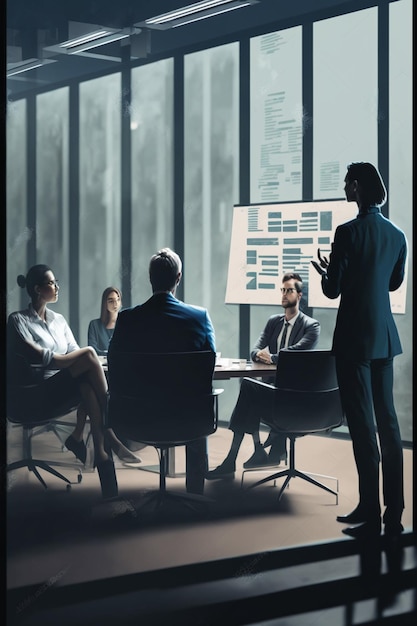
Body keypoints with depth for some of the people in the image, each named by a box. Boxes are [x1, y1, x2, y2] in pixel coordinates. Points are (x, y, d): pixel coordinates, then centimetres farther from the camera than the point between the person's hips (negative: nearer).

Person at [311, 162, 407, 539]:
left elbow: (332, 291, -12)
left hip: (354, 338, -7)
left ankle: (372, 517, 0)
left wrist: (326, 272, 10)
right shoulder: (397, 235, 7)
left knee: (363, 424, -3)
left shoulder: (348, 232, -14)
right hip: (385, 337, 7)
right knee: (388, 421, 11)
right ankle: (393, 514, 17)